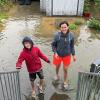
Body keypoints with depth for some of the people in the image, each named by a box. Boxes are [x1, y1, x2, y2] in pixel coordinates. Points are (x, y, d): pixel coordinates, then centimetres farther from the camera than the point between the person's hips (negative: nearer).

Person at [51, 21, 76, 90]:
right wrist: (55, 53, -21)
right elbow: (53, 45, -9)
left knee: (65, 69, 12)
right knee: (57, 67, 24)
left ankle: (65, 82, 37)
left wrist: (73, 55, 0)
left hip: (67, 55, 0)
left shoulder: (71, 35, -18)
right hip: (58, 55, 0)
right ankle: (57, 75, 58)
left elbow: (72, 46, -4)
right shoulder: (57, 35, -23)